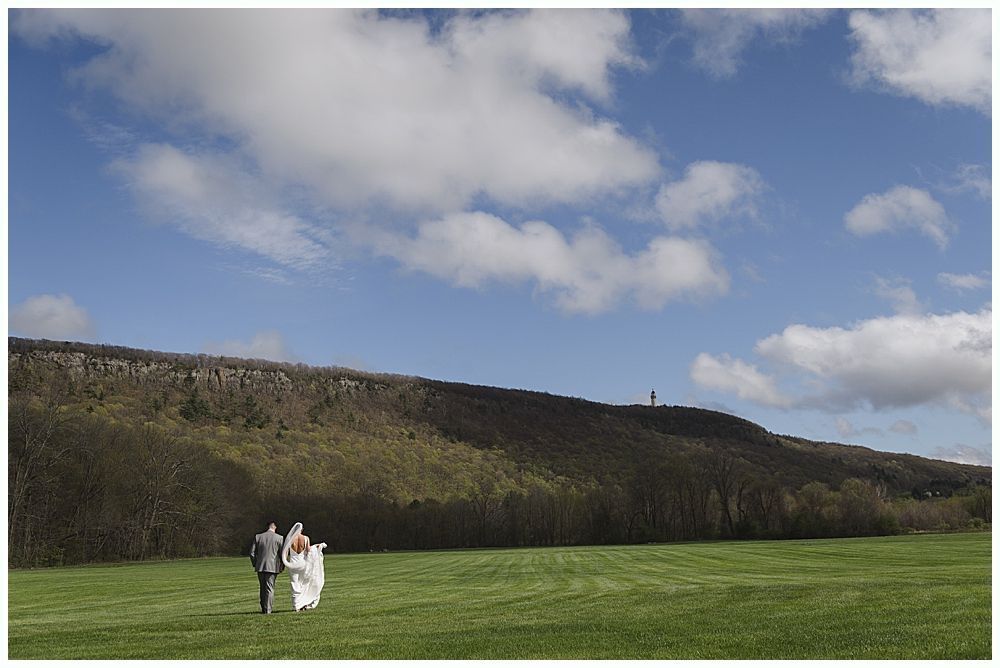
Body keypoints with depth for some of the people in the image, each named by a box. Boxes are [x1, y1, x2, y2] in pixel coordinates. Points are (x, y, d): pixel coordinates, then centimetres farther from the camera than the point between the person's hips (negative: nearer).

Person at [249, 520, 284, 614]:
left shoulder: (258, 537, 2)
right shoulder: (279, 538, -5)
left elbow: (252, 553, 3)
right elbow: (282, 554, -4)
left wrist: (255, 564, 15)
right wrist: (282, 566, 9)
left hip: (260, 567, 3)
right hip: (273, 567, -3)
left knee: (263, 588, 16)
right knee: (269, 588, 3)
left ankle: (263, 608, 21)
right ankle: (267, 609, 0)